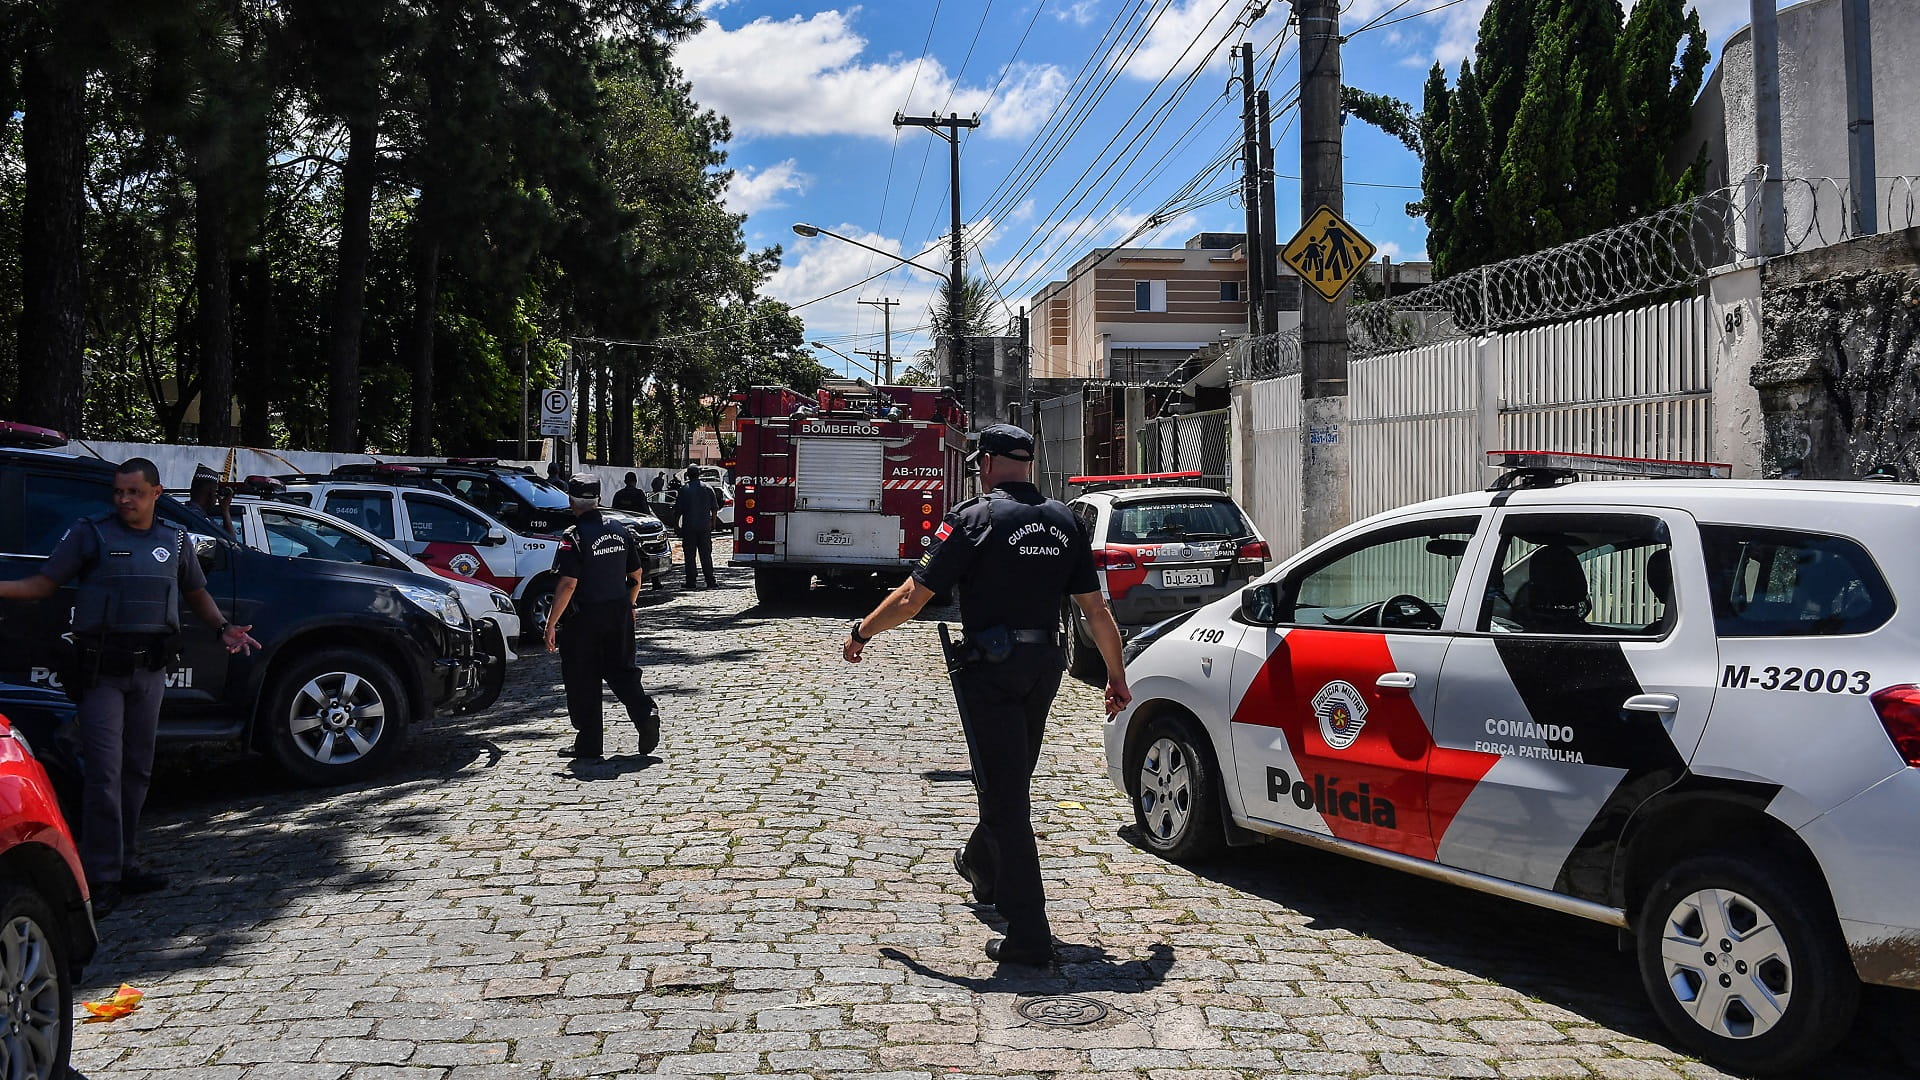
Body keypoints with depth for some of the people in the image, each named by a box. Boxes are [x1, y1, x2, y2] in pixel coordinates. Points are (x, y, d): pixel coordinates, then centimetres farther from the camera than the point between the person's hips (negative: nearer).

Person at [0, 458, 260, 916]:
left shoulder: (175, 539, 12)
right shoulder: (90, 533, 0)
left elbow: (196, 593, 22)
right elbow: (42, 583, -2)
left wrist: (224, 628, 6)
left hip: (150, 669, 5)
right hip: (101, 669, -4)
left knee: (137, 770, 10)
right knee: (105, 771, -9)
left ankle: (121, 863, 20)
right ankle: (102, 876, -5)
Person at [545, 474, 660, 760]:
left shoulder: (573, 537, -15)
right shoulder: (620, 531, 5)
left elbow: (568, 584, -21)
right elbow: (636, 575, 12)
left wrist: (551, 624, -16)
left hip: (583, 618, -6)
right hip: (618, 613, 6)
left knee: (582, 680, 5)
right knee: (620, 669, 17)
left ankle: (589, 742, 9)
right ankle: (645, 713, -4)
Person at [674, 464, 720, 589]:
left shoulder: (684, 489, -5)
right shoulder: (708, 489, 3)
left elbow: (677, 510, -4)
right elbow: (715, 509, 6)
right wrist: (713, 524, 15)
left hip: (688, 527, -2)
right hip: (705, 526, 2)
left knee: (689, 556, 2)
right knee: (706, 555, 6)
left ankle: (690, 582, 1)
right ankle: (710, 581, 4)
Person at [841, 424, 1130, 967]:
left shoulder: (974, 518, -12)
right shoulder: (1064, 522, 5)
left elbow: (913, 595, -12)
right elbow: (1096, 608, 6)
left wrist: (861, 633, 3)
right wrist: (1117, 676, 15)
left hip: (989, 672, -6)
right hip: (1043, 667, 6)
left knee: (1005, 794, -4)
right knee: (1010, 782, 26)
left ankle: (1029, 936, -5)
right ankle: (983, 868, 51)